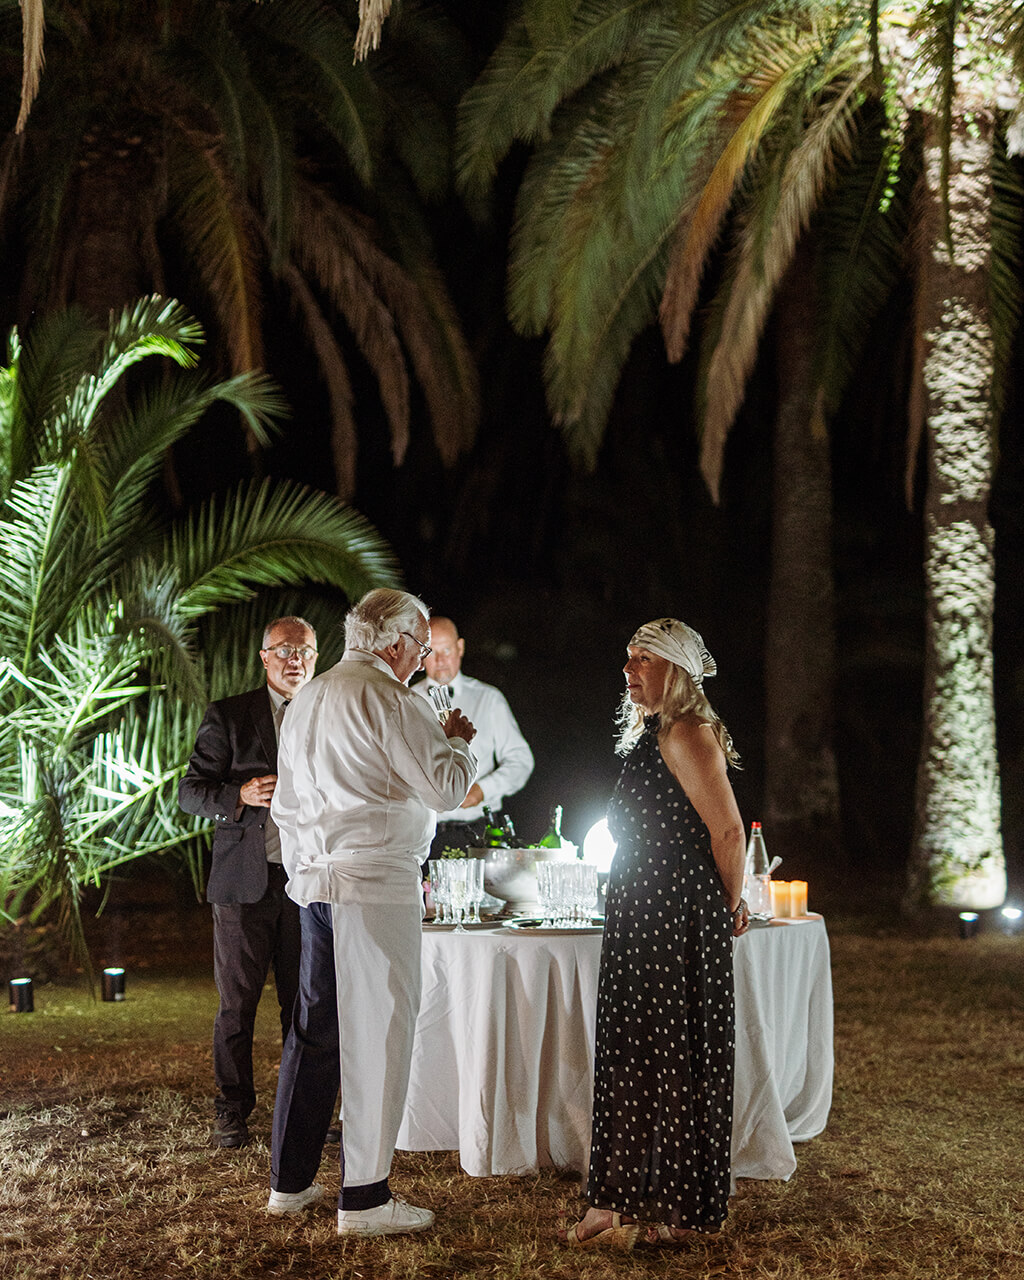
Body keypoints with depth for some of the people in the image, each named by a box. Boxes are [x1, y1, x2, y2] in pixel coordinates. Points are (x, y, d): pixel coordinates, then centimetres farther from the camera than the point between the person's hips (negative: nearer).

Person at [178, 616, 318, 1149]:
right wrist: (242, 795, -18)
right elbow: (190, 792, 0)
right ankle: (232, 1111, 17)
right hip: (245, 880, -2)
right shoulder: (227, 716, 3)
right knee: (236, 1003, 4)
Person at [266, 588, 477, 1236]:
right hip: (376, 882, -8)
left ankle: (290, 1181, 21)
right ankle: (365, 1197, 0)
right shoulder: (390, 699, -11)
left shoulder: (307, 700, 16)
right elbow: (446, 789, -13)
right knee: (377, 1031, -3)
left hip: (314, 882, 9)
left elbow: (287, 802, 21)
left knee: (315, 1028, 14)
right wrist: (459, 742, 5)